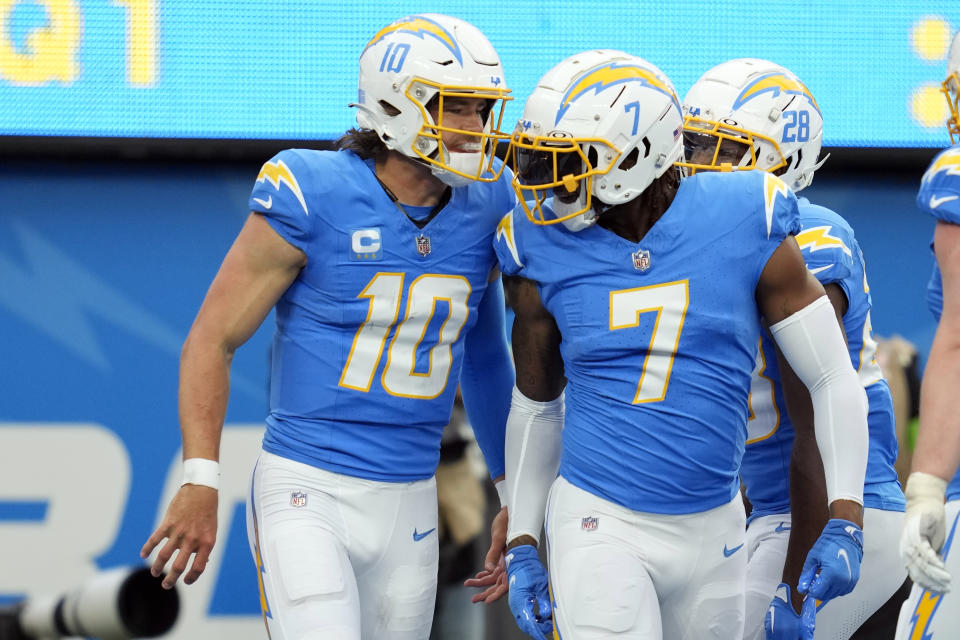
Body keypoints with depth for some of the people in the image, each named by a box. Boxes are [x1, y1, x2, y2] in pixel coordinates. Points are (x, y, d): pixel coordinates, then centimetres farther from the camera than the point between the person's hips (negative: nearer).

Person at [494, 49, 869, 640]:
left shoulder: (745, 231, -8)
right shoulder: (546, 255, -3)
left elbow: (834, 380, -2)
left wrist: (844, 523, -9)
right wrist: (522, 546, 8)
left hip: (711, 530, 1)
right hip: (598, 525, -1)